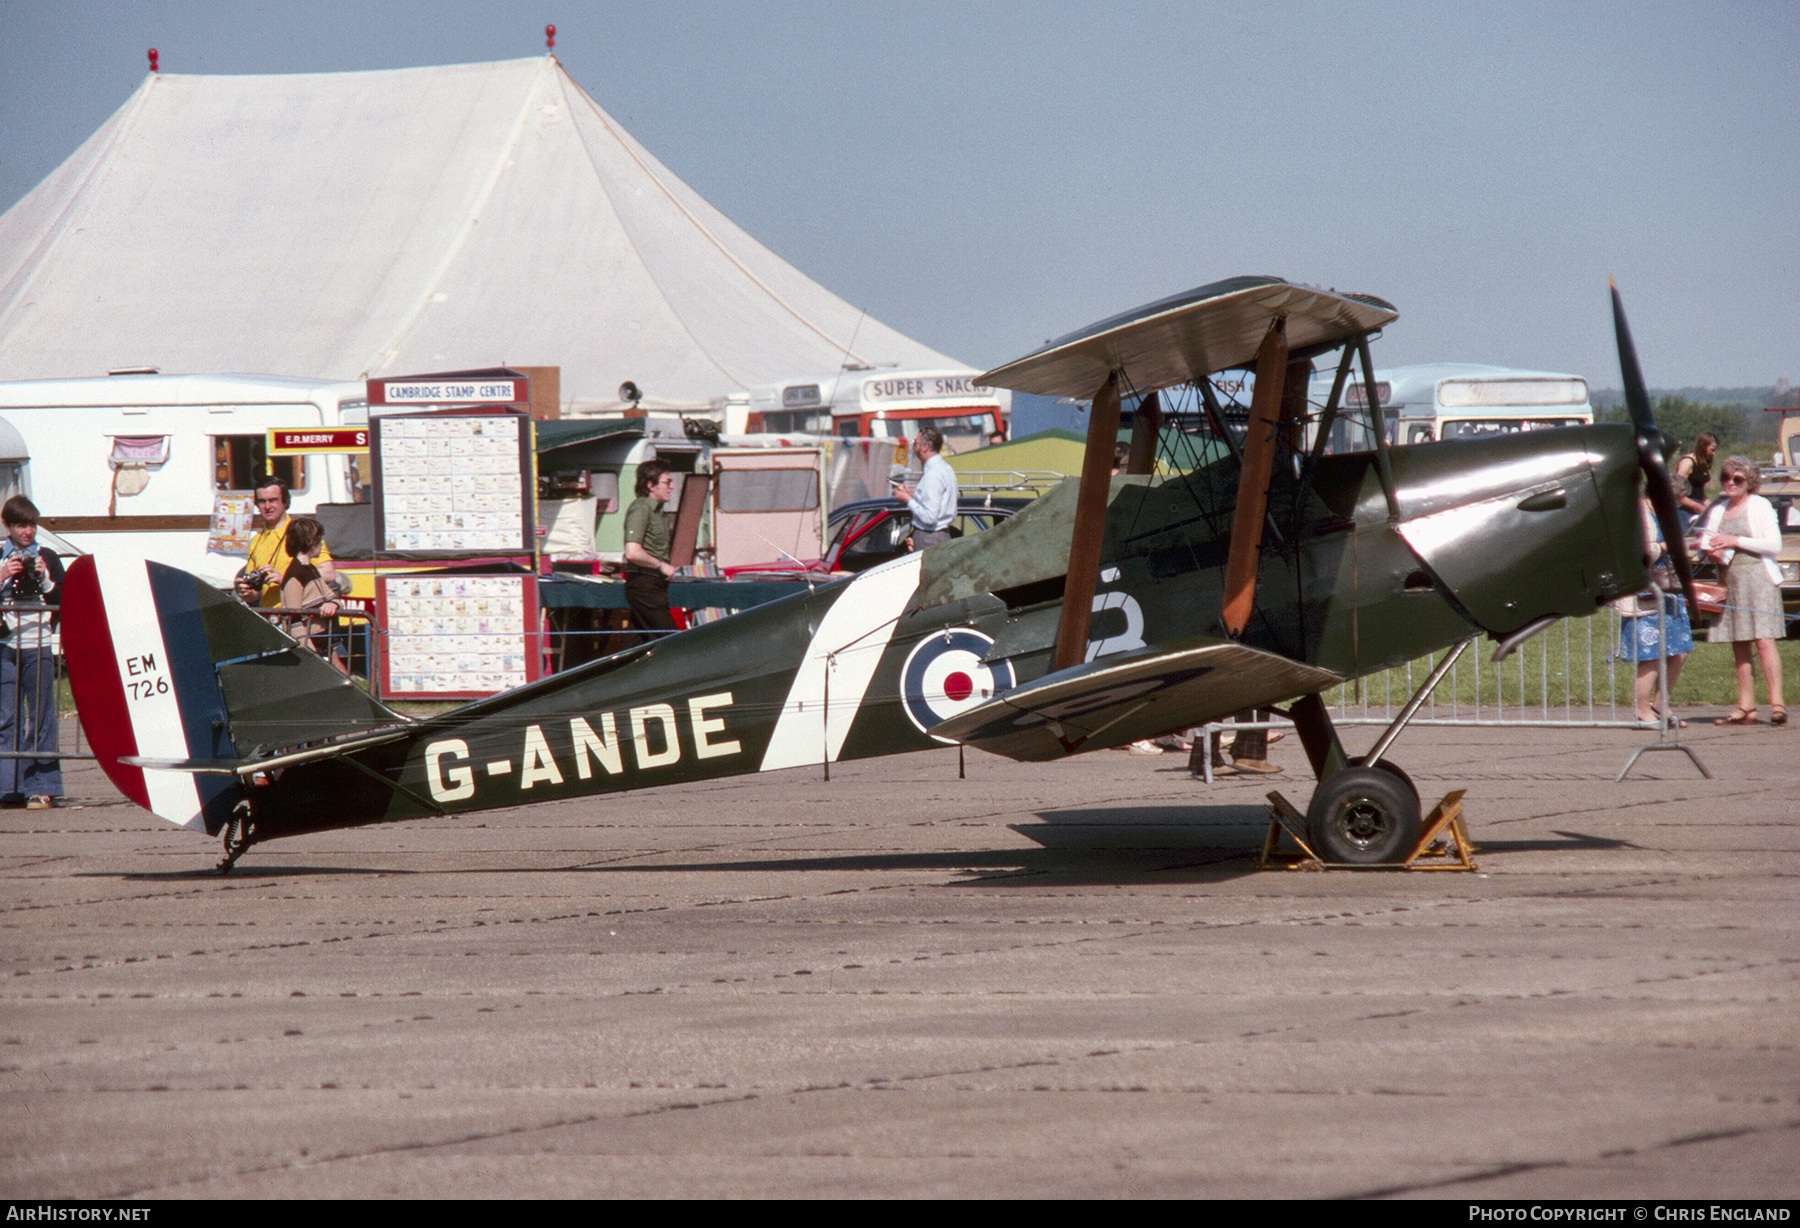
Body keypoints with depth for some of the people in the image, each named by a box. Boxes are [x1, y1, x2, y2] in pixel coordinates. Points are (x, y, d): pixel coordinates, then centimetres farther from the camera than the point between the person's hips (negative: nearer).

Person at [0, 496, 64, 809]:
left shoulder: (47, 558, 8)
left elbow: (64, 602, 6)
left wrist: (45, 579, -8)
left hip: (38, 647, 0)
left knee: (41, 717, -2)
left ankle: (41, 787, 0)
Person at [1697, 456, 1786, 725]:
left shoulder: (1760, 506, 3)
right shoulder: (1717, 511, 18)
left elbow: (1774, 544, -5)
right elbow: (1704, 541, 22)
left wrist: (1735, 541, -10)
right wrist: (1710, 550, -2)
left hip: (1758, 578, -5)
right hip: (1729, 581, 5)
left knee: (1763, 641, -14)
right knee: (1739, 647, 2)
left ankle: (1777, 703, -18)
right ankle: (1746, 707, 2)